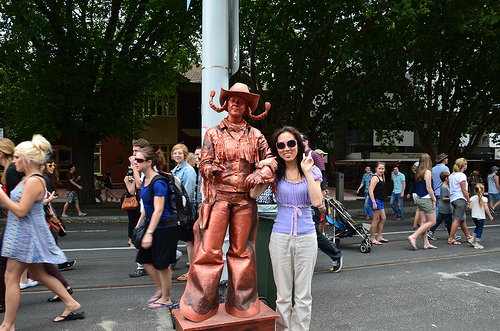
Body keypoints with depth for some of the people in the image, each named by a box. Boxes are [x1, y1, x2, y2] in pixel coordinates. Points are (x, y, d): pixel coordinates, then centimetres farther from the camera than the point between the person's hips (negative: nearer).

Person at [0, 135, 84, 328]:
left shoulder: (34, 181, -20)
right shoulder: (28, 178, 11)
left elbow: (20, 211, -22)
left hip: (27, 234, -10)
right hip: (25, 234, 10)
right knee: (39, 274, 17)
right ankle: (72, 305, 24)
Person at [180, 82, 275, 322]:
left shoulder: (255, 135, 10)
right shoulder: (213, 134, 8)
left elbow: (271, 160, 9)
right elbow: (205, 165, 3)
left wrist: (260, 175, -8)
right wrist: (215, 169, -15)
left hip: (245, 200, 1)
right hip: (218, 197, -1)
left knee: (242, 251, 9)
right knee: (209, 250, -1)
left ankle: (241, 303, 25)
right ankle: (201, 305, 17)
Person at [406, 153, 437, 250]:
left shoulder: (418, 172, 9)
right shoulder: (427, 172, -13)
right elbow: (428, 188, -16)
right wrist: (434, 199, -7)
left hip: (419, 199, 8)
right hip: (426, 199, -8)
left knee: (423, 222, 9)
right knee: (432, 222, -1)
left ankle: (426, 243, 14)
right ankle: (413, 237, -9)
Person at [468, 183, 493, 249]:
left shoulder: (472, 198, -1)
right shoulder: (484, 199, -9)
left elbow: (470, 207, -2)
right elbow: (486, 208, -10)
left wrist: (467, 205, 19)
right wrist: (490, 216, -1)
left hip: (474, 217, 4)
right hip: (481, 217, -4)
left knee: (477, 228, 23)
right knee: (480, 229, 3)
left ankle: (472, 239, 15)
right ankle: (477, 244, 4)